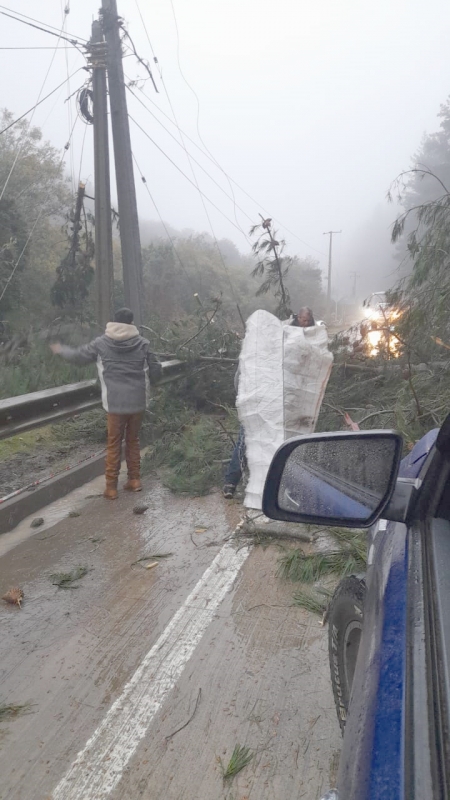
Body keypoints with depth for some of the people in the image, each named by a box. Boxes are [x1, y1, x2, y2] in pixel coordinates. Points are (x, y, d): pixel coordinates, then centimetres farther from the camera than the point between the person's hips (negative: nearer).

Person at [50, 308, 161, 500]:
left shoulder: (102, 343, -1)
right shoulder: (142, 343, 0)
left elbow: (78, 356, 11)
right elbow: (155, 370, 2)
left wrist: (61, 349, 30)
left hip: (116, 403, -2)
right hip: (138, 402, 2)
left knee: (114, 444, 7)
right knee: (133, 441, 17)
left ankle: (111, 487, 10)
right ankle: (134, 480, 23)